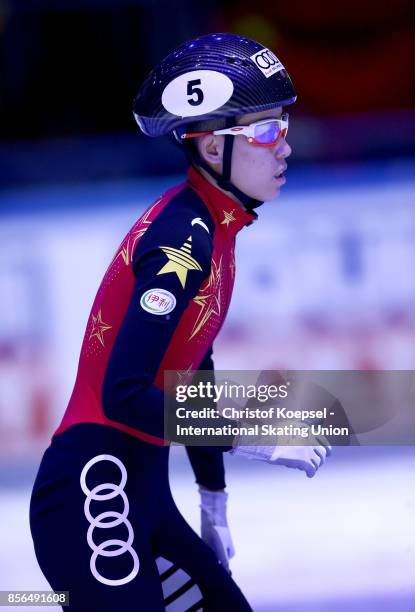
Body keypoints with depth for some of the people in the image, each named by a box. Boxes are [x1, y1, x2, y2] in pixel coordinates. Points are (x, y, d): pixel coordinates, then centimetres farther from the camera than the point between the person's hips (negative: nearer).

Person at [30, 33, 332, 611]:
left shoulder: (208, 232, 12)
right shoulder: (183, 237, -17)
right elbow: (124, 394, -23)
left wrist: (214, 501, 23)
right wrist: (255, 439, -18)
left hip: (141, 496, 10)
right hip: (94, 497, -10)